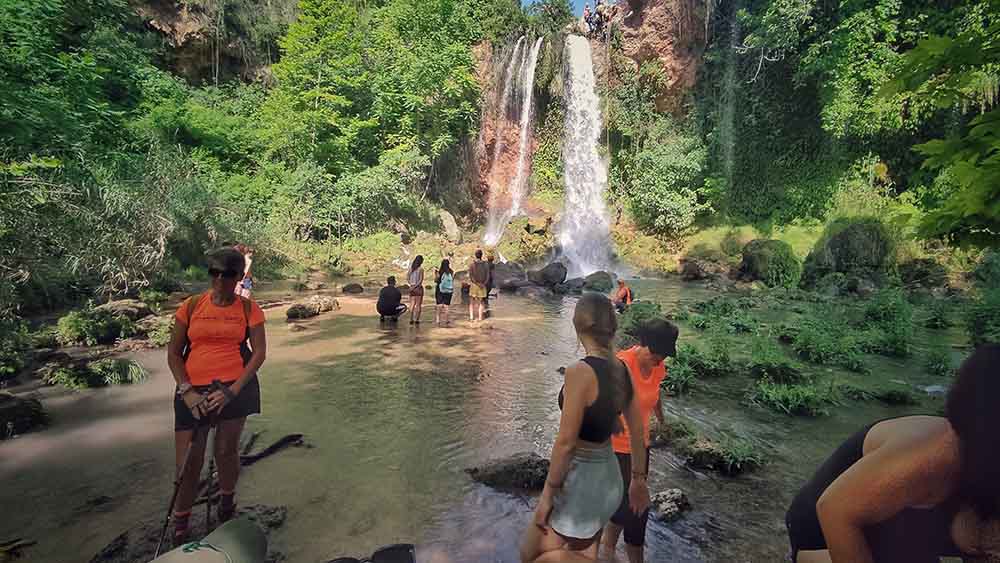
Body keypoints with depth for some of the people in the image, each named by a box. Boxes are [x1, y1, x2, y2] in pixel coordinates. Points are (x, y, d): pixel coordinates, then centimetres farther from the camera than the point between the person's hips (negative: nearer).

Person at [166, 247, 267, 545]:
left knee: (226, 452, 12)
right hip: (194, 391, 1)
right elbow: (173, 353, 4)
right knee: (188, 461, 4)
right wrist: (186, 391, -9)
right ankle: (179, 525, 28)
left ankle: (227, 505, 39)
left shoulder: (248, 308, -2)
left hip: (235, 388, -1)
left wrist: (232, 390, -12)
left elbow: (259, 352, -3)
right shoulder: (192, 306, 1)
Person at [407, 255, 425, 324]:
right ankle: (417, 320, 3)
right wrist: (415, 286, -10)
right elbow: (421, 280, -14)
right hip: (419, 288, -5)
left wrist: (412, 284, -1)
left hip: (412, 288, 5)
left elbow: (407, 279, 7)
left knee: (412, 304, 9)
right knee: (418, 305, 3)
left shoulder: (411, 268, 6)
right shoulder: (421, 269, -11)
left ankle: (411, 319, 3)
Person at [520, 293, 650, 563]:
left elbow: (566, 442, -23)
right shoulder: (622, 370, -2)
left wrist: (547, 493, -12)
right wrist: (639, 480, 18)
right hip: (609, 477, 8)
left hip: (580, 478, -8)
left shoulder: (580, 371, -24)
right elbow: (637, 433, 6)